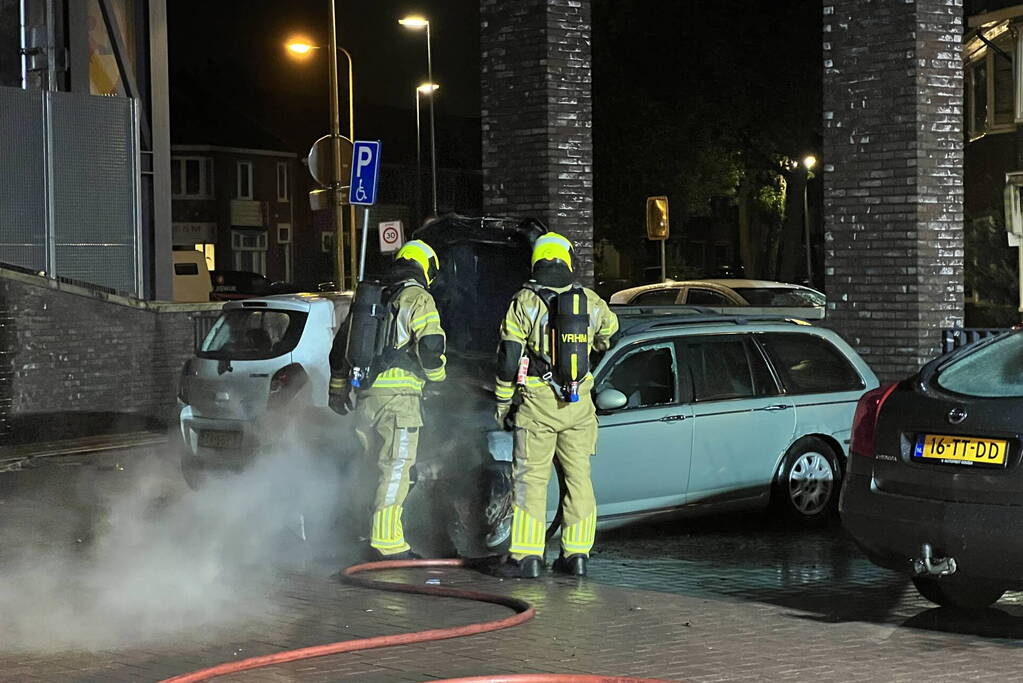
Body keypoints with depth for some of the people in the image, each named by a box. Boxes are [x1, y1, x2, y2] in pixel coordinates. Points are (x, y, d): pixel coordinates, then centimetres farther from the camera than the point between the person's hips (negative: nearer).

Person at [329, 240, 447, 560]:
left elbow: (341, 345, 25)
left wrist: (338, 390, 33)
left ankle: (384, 536, 16)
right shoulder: (418, 299, -4)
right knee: (395, 469, -5)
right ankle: (386, 543, -7)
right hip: (399, 395, -7)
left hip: (366, 396, 7)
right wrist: (436, 374, 8)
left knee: (382, 465, 13)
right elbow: (430, 345, -14)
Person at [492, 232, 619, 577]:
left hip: (538, 405, -3)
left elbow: (509, 356, -6)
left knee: (530, 478, 0)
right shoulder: (590, 301, 7)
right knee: (578, 477, 10)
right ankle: (576, 553, 12)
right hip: (579, 405, 4)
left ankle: (527, 556, -3)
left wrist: (502, 400, 4)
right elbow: (609, 330, 28)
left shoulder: (525, 301, -5)